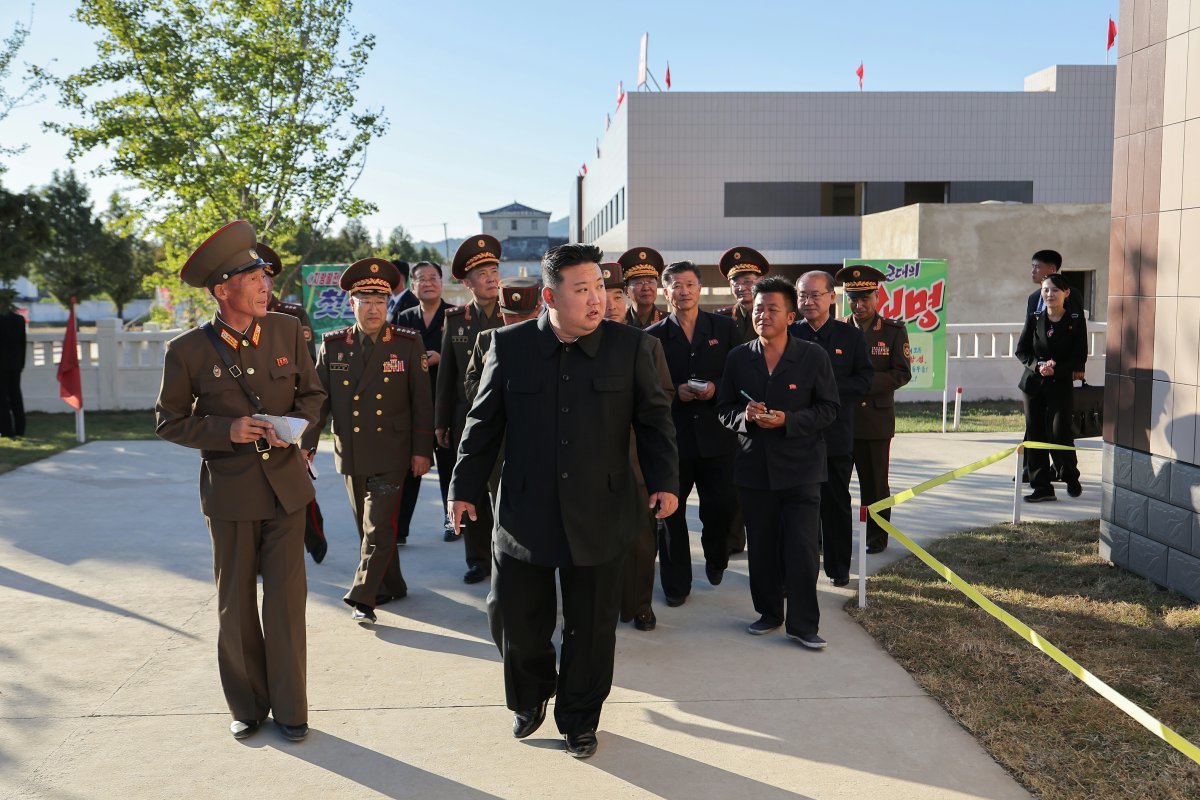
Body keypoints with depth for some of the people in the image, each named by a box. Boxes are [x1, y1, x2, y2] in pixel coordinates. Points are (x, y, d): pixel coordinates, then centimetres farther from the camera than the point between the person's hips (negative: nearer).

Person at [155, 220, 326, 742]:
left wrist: (295, 423, -10)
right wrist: (225, 431, -16)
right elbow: (169, 421, 0)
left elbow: (312, 393, 11)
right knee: (236, 606, 10)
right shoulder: (188, 350, -8)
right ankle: (247, 706, 27)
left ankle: (289, 708, 18)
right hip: (229, 493, -1)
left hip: (285, 486, 1)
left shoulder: (286, 331, -1)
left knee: (286, 601, 5)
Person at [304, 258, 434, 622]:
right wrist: (306, 445, -1)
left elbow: (422, 401, -1)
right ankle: (392, 587, 29)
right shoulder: (332, 345, 3)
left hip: (390, 454, -3)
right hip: (350, 455, 4)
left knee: (379, 528, -8)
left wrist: (422, 450, -4)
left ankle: (362, 597, 0)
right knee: (367, 526, 13)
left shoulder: (408, 343, -3)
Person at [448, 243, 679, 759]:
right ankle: (530, 698, 38)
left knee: (591, 627, 9)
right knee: (513, 618, 8)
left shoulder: (631, 347, -1)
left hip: (599, 517, 0)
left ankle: (579, 720, 31)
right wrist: (464, 488, 5)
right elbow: (484, 422, 5)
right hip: (524, 514, 1)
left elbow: (654, 419, 4)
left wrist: (664, 480, -7)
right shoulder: (510, 345, -1)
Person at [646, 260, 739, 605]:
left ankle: (716, 561, 34)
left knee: (722, 506, 4)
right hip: (672, 435, 0)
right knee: (670, 511, 5)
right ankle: (676, 583, 19)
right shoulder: (653, 336, 3)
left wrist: (716, 388, -13)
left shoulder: (725, 328, 6)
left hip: (716, 435, 1)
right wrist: (676, 393, -15)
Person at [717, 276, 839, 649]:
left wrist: (789, 421, -16)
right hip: (754, 467, 3)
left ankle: (803, 623, 7)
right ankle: (769, 612, 26)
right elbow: (724, 409, 9)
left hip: (800, 468, -2)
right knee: (761, 546, 10)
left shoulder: (813, 356, -2)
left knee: (801, 548, -5)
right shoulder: (738, 358, 5)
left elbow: (828, 408, -1)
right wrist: (745, 416, -13)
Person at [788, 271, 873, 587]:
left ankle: (839, 567, 19)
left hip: (836, 434, 0)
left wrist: (831, 390, -15)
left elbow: (865, 378, -1)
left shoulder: (850, 335, 4)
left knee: (836, 502, 7)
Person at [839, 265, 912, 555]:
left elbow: (902, 373, -4)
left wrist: (867, 382, -17)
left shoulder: (894, 330, 0)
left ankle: (877, 536, 21)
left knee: (875, 483, 7)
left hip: (877, 419, -2)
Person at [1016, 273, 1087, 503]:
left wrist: (1056, 369, -17)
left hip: (1061, 385, -3)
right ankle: (1042, 486, 9)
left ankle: (1071, 477, 20)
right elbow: (1021, 350, 5)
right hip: (1034, 383, 3)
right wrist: (1038, 365, -13)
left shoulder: (1076, 321, -1)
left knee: (1059, 433, -6)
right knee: (1035, 434, 1)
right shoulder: (1034, 320, 6)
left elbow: (1079, 358, -3)